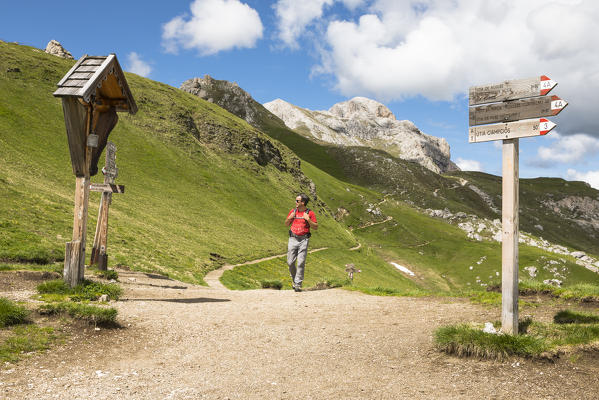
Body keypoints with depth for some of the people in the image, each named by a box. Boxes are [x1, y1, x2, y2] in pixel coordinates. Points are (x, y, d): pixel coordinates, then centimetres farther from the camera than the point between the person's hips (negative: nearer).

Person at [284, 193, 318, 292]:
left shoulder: (310, 213, -3)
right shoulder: (293, 211, 8)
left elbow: (316, 227, -3)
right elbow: (286, 224, 17)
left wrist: (308, 219, -16)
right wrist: (290, 218, -3)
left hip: (303, 240, -3)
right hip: (293, 239, 3)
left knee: (301, 263, -6)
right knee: (290, 262, 3)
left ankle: (298, 284, 0)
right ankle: (294, 278, 28)